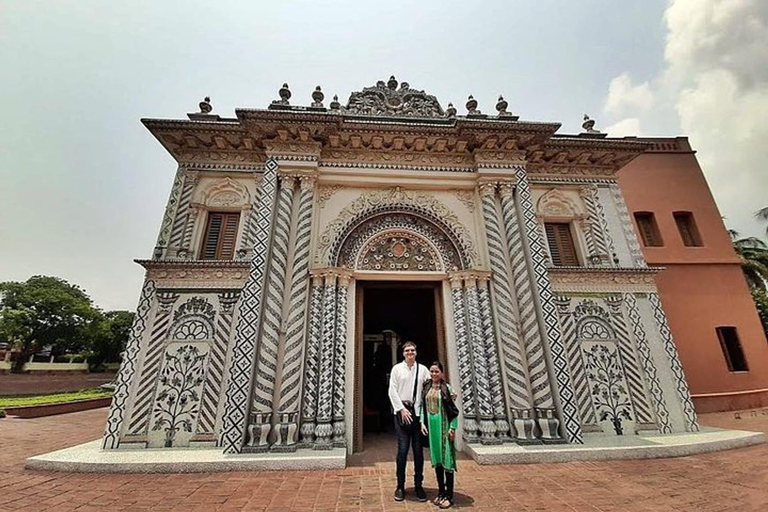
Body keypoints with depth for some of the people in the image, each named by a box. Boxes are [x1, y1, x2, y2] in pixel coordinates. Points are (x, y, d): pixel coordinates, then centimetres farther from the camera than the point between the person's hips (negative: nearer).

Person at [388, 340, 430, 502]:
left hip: (417, 411, 2)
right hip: (402, 411, -2)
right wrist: (402, 409, -7)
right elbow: (392, 391, -1)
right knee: (402, 449, 0)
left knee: (418, 450, 8)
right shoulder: (397, 368, 1)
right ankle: (400, 486, 16)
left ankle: (418, 485, 24)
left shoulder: (422, 369, 6)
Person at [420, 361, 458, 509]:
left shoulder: (447, 387, -9)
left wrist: (453, 427, -11)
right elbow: (423, 407, 10)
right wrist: (422, 422, 1)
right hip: (431, 426, 5)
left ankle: (449, 496, 16)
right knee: (436, 459, 14)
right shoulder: (426, 388, 5)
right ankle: (441, 492, 28)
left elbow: (454, 409, -8)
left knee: (446, 459, 2)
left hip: (444, 426, -5)